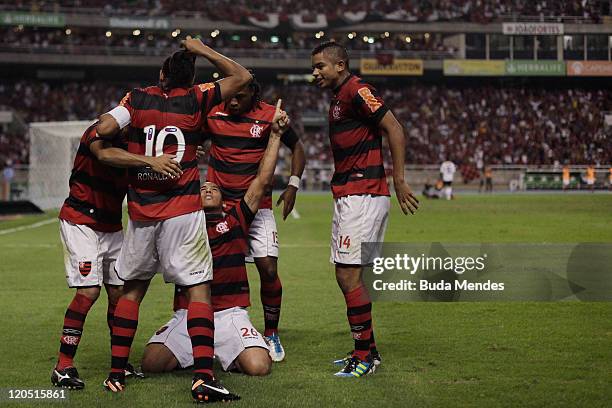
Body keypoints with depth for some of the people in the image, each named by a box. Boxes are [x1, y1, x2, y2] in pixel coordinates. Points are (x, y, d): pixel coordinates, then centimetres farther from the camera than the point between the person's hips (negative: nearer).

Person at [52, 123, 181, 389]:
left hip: (112, 226, 7)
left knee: (120, 292, 4)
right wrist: (150, 161, -54)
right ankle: (63, 366, -9)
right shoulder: (100, 132, -19)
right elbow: (104, 154, -43)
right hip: (80, 222, -7)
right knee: (89, 291, -15)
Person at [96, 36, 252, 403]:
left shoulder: (138, 98, 1)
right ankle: (203, 376, -16)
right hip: (183, 211, -3)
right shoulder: (197, 99, -2)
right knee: (199, 287, -3)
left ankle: (117, 373, 17)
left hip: (141, 210, 3)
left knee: (133, 287, 16)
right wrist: (202, 50, 14)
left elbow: (103, 129, -8)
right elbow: (242, 76, 8)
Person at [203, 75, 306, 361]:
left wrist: (293, 186, -1)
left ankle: (272, 334, 10)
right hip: (218, 205, 1)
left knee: (268, 270, -8)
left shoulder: (269, 116, -5)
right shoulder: (211, 114, -2)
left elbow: (296, 147, 9)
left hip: (257, 206, -1)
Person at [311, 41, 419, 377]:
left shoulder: (355, 91, -11)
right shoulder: (339, 97, 20)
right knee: (349, 276, 12)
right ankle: (366, 350, 19)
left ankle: (365, 354, -4)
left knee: (349, 276, -10)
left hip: (361, 196, -10)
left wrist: (399, 182, -19)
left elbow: (394, 129, -16)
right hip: (348, 196, 10)